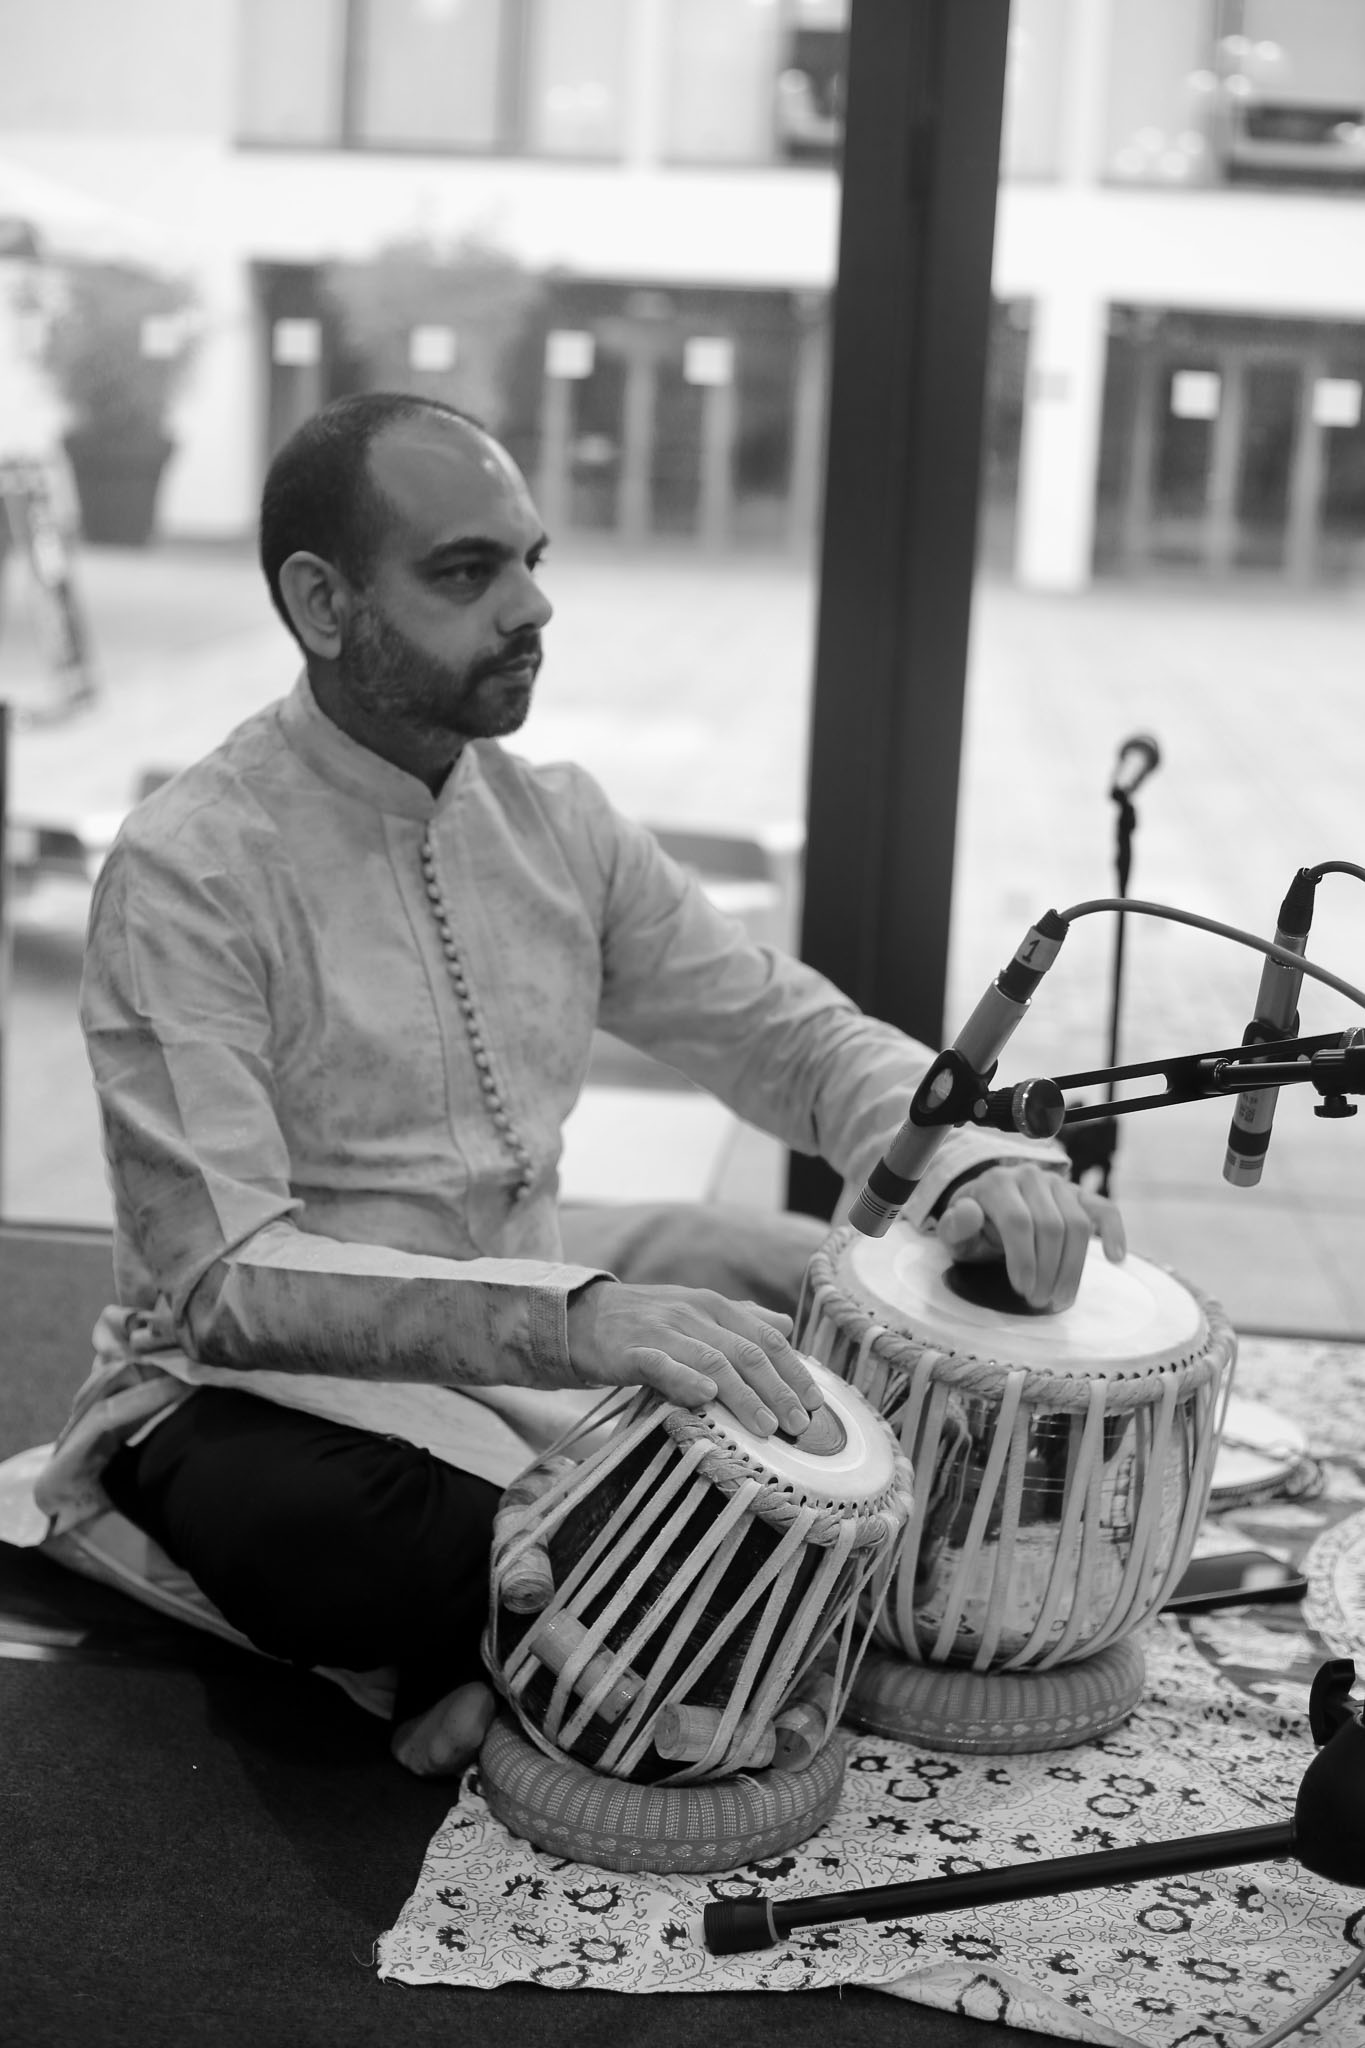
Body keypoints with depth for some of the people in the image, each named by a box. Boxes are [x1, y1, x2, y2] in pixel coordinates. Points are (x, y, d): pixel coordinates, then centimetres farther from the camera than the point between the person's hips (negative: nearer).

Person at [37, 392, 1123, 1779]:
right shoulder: (187, 873, -18)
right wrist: (578, 1319, -40)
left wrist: (976, 1157, -17)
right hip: (282, 1391, -5)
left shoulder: (557, 822, 1)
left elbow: (792, 1033, 5)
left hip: (547, 1324, 6)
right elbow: (223, 1280, -26)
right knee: (333, 1539, -38)